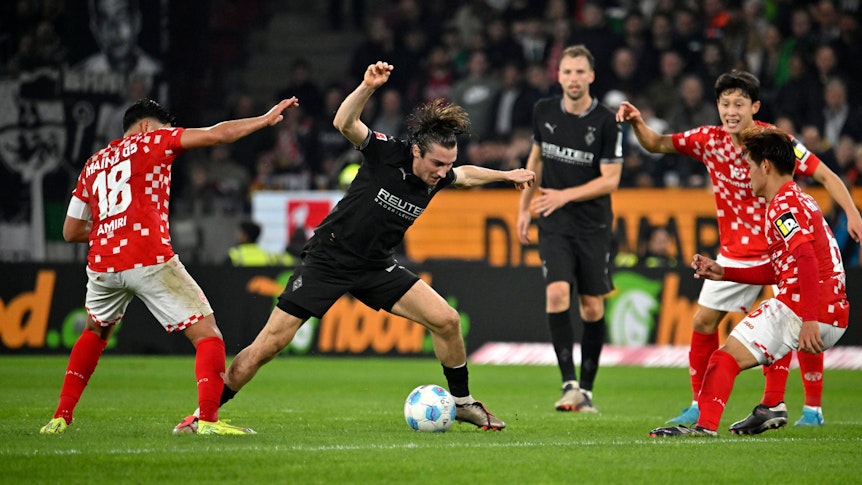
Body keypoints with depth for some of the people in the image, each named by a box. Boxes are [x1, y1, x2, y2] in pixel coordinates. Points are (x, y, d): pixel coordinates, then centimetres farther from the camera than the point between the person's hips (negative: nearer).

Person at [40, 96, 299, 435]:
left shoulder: (93, 165, 22)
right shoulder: (151, 141, 9)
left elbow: (71, 232, 24)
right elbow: (218, 134, 5)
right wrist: (267, 119, 14)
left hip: (102, 264, 6)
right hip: (150, 261, -6)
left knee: (95, 332, 31)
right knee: (206, 333, -1)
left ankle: (60, 417, 26)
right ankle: (208, 419, -17)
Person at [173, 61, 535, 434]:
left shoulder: (439, 177, -3)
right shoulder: (387, 153, -19)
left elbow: (466, 175, 22)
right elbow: (344, 123, -35)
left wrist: (506, 175, 23)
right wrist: (367, 87, -48)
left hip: (376, 267, 5)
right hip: (328, 259, -5)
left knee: (446, 320, -5)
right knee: (270, 343, -10)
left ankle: (462, 402, 15)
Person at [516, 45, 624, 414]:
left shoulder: (606, 122, -10)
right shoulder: (544, 112, 2)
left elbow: (610, 180, -9)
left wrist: (566, 195, -19)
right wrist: (524, 207, 17)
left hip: (593, 224, -1)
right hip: (554, 223, 1)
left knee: (592, 307, 3)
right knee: (557, 292, -18)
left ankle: (587, 389, 17)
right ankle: (569, 383, -19)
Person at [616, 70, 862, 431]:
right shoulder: (708, 140, -4)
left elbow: (825, 175, -12)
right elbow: (657, 144, 4)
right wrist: (637, 122, -16)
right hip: (735, 254, 4)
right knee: (703, 322, 2)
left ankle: (813, 408, 0)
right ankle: (700, 404, 15)